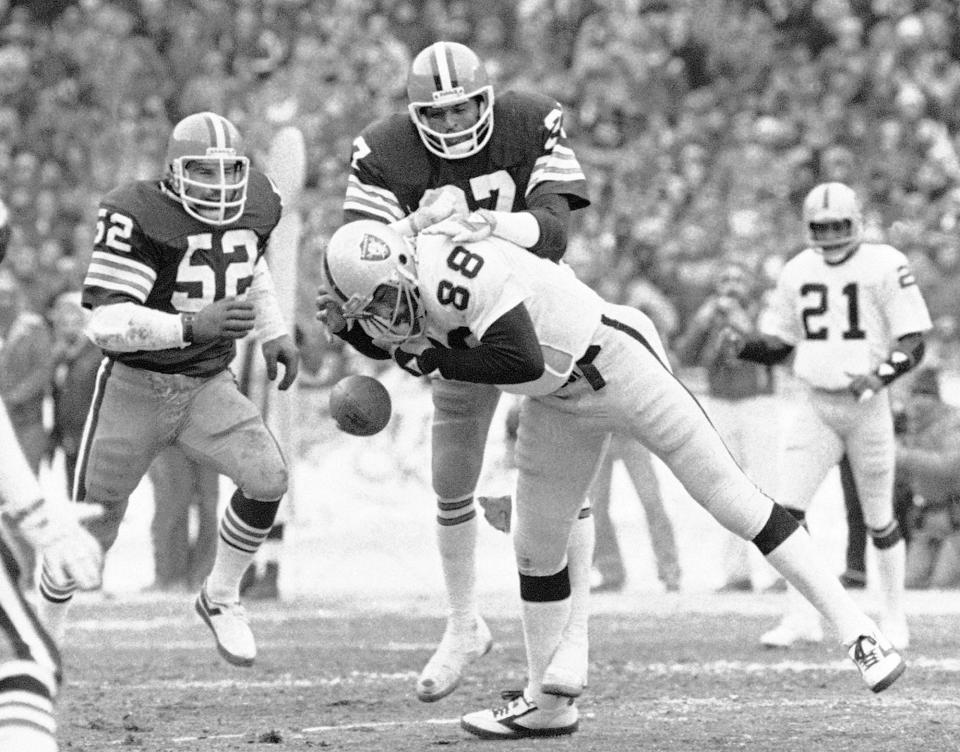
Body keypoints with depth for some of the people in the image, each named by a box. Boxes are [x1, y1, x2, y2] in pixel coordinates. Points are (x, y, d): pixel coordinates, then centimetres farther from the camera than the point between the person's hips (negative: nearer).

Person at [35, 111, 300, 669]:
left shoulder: (254, 206, -3)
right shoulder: (140, 218, -22)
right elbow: (106, 325, -29)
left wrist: (274, 331, 15)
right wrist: (194, 324, -40)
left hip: (208, 385, 4)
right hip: (136, 387, -4)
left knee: (268, 478, -20)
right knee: (93, 531, 5)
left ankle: (221, 597, 3)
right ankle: (44, 630, 30)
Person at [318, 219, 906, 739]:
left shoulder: (454, 271, -33)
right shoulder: (410, 290, -5)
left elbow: (522, 360, -38)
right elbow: (387, 344, 17)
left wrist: (436, 360, -28)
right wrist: (346, 325, -4)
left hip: (615, 365, -9)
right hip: (560, 402, 9)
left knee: (732, 499, -5)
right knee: (537, 546, 11)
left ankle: (852, 624, 0)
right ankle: (548, 703, 25)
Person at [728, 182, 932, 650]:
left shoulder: (885, 266, -8)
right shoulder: (798, 272, 7)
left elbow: (912, 343, -8)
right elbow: (780, 344, 14)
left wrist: (880, 375, -25)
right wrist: (744, 345, -7)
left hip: (864, 404, -3)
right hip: (813, 405, 3)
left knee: (879, 519, 7)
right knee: (787, 509, -11)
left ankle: (894, 616, 22)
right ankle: (800, 616, -6)